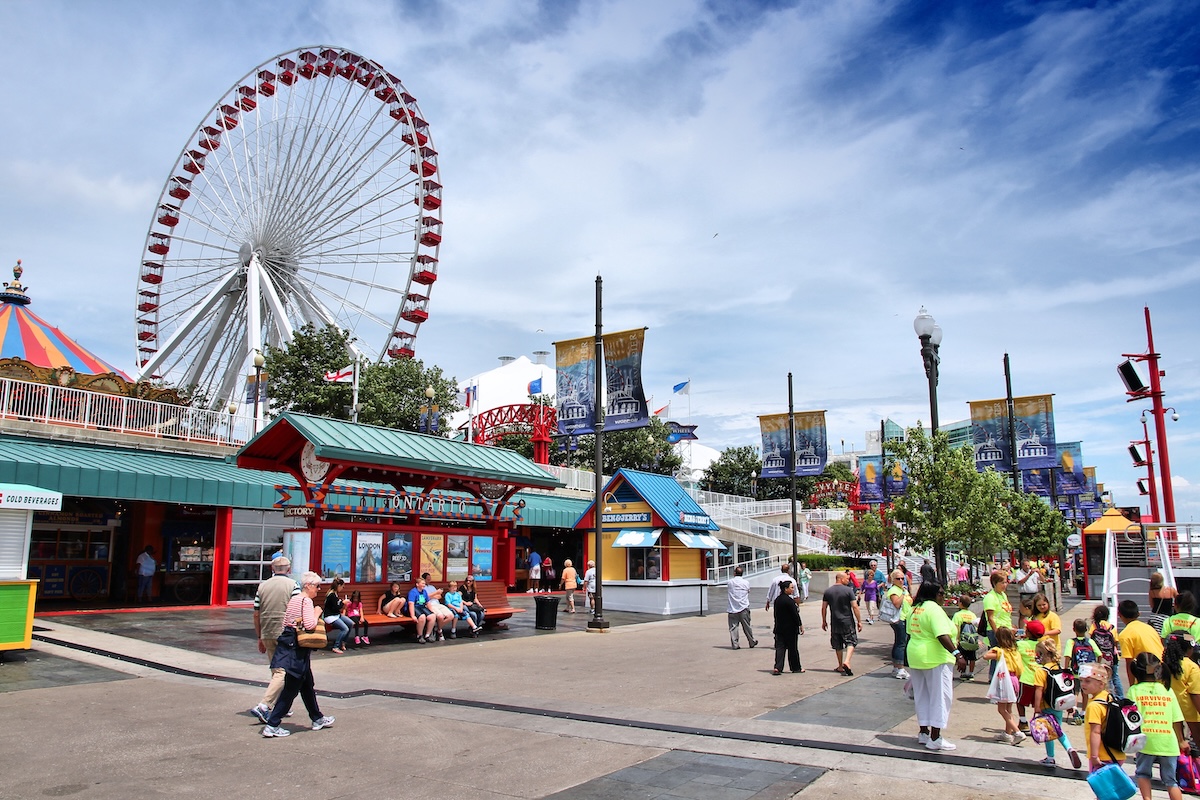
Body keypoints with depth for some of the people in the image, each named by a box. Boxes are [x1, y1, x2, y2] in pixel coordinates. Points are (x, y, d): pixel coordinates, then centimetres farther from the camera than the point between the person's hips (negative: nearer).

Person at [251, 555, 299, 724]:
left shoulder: (262, 586, 8)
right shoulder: (292, 585, -6)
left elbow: (256, 615, 10)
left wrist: (260, 638, 18)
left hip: (267, 635, 6)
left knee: (276, 670, 18)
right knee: (282, 672, -2)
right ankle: (263, 706, -15)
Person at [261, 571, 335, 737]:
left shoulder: (293, 600, 14)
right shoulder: (306, 601, -14)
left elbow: (285, 623, 15)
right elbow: (310, 625, -24)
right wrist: (317, 613, -9)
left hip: (289, 645, 10)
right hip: (297, 650, -10)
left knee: (307, 685, 18)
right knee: (291, 689, -2)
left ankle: (317, 719, 29)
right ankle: (272, 725, 0)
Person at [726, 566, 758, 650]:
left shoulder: (730, 582, -4)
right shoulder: (746, 582, -2)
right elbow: (748, 591, 11)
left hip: (732, 608, -1)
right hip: (744, 608, 1)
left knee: (733, 627, 2)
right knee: (747, 626, 11)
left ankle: (735, 644, 0)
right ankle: (752, 642, 24)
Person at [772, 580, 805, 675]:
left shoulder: (777, 600, 6)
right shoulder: (790, 600, -17)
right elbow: (795, 615, -15)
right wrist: (801, 625, -6)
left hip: (779, 628, 6)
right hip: (790, 628, -6)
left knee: (779, 647, 4)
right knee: (793, 648, 7)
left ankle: (777, 667, -8)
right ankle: (796, 667, 20)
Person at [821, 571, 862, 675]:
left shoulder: (827, 591, 3)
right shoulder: (848, 590, -9)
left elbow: (824, 608, 6)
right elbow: (855, 606, -12)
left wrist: (824, 621, 15)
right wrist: (859, 621, -5)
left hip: (835, 623, 4)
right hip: (848, 622, -4)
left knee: (838, 645, 14)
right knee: (851, 642, 4)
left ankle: (840, 667, 21)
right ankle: (846, 661, -16)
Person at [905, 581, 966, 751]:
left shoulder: (915, 609, 11)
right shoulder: (934, 609, -16)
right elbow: (943, 636, -27)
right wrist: (957, 654, -28)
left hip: (915, 657, 9)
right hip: (935, 659, -9)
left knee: (922, 696, 15)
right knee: (940, 697, -2)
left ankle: (923, 732, 22)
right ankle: (935, 738, -1)